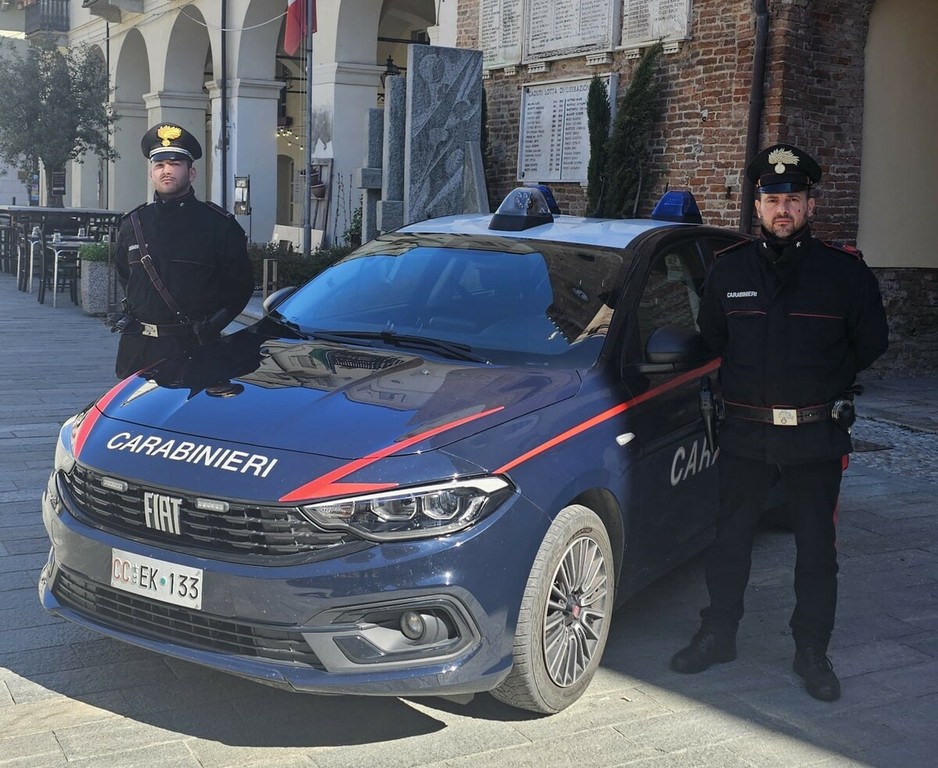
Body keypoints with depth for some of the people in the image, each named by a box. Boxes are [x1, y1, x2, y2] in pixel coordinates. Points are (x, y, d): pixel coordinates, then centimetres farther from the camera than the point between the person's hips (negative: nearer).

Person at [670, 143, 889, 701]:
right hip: (745, 431, 2)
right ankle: (719, 635, 27)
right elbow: (710, 335, 18)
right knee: (730, 539, 11)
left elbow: (872, 342, 7)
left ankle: (812, 652, 22)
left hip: (816, 434, -1)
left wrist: (824, 382, 8)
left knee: (817, 549, 8)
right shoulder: (729, 269, 3)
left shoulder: (845, 271, -4)